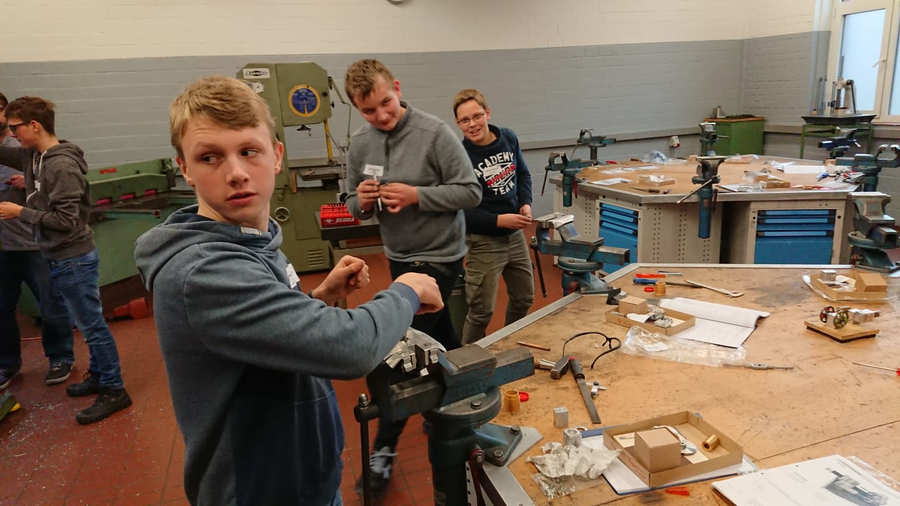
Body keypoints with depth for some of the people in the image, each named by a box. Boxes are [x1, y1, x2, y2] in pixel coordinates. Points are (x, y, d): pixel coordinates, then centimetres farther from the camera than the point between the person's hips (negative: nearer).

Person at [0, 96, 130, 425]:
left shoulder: (61, 166, -22)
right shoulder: (34, 157, 5)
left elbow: (65, 221, -23)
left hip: (74, 259, -9)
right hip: (60, 259, 9)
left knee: (92, 325, 0)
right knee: (88, 324, 19)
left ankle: (114, 391, 10)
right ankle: (99, 376, 33)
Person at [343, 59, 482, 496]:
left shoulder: (435, 133, -16)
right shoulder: (360, 144, 1)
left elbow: (471, 192, -14)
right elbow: (355, 206, 9)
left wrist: (417, 195, -24)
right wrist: (361, 202, -14)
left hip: (437, 257, -6)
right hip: (398, 257, 6)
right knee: (438, 338, 22)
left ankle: (383, 450, 6)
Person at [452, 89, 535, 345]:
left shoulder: (509, 138, -2)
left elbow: (523, 173, 13)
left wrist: (526, 204, -5)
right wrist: (499, 220, -24)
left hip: (515, 235, 6)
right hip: (484, 241, -6)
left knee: (524, 299, 19)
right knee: (481, 311, 2)